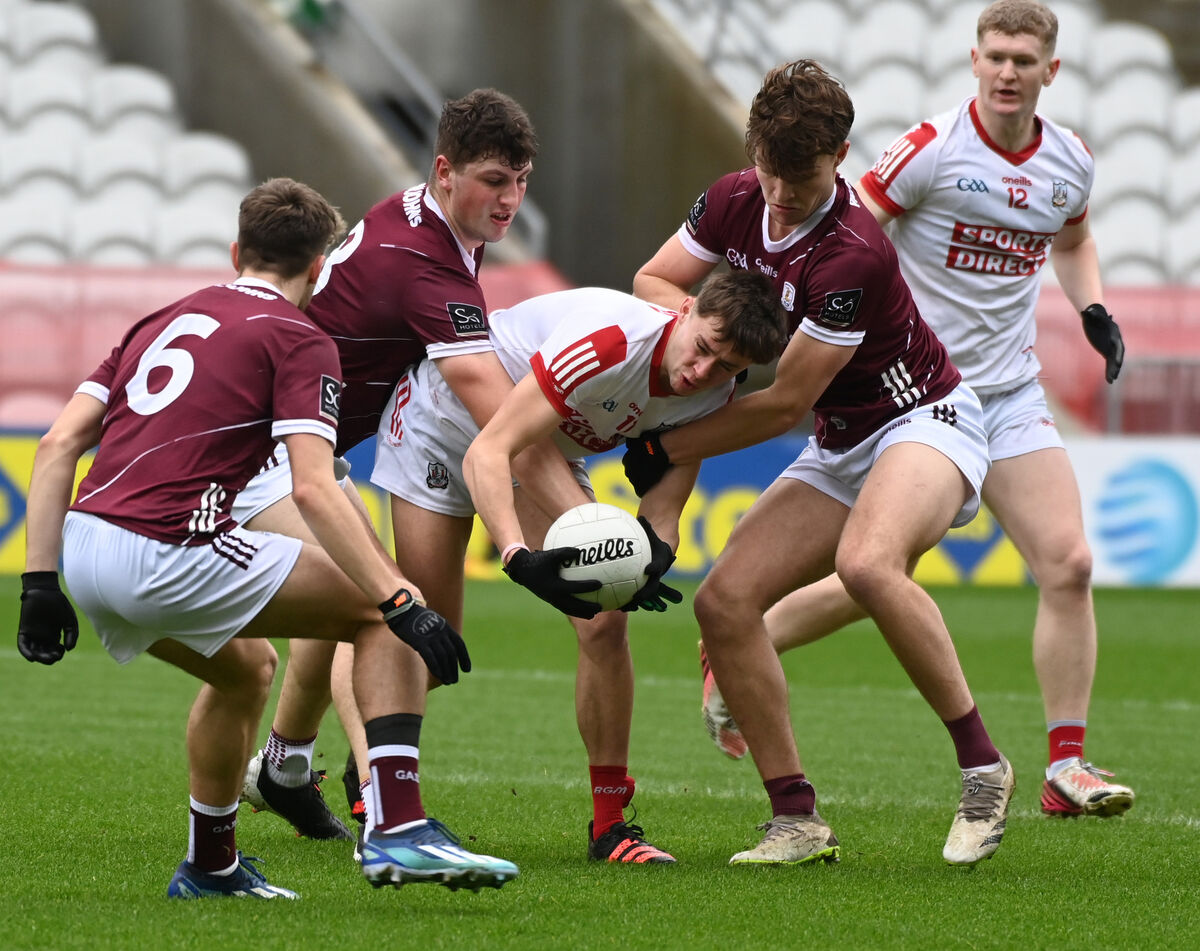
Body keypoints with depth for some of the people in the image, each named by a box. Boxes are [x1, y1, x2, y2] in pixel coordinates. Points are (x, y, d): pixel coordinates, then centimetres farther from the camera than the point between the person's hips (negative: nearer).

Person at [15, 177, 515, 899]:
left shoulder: (165, 320, 24)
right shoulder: (298, 338, 3)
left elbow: (59, 445, 15)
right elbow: (314, 489, -11)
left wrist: (41, 581, 14)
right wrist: (404, 602, -14)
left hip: (85, 543, 7)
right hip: (169, 553, -7)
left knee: (246, 667, 33)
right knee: (381, 614, 5)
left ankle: (210, 866, 41)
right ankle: (399, 829, -7)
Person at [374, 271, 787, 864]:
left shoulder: (711, 395, -17)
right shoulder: (609, 341, -40)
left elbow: (662, 510, -14)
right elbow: (488, 452, -42)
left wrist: (650, 558, -39)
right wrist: (519, 557, -56)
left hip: (545, 450, 6)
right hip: (441, 417, -6)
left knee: (605, 620, -11)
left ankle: (609, 825, -3)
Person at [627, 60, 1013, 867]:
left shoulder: (852, 255, -28)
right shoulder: (734, 203, -5)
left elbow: (785, 403, -22)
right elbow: (651, 282, 9)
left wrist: (668, 449, -10)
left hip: (925, 422, -8)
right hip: (840, 451, 8)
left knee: (868, 561, -38)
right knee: (724, 600, -8)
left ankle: (983, 767, -27)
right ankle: (798, 821, -2)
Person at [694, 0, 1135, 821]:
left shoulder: (1070, 163, 5)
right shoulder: (933, 149, -13)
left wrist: (1094, 310, 9)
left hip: (1011, 395, 5)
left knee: (1068, 565, -10)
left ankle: (1066, 768, -3)